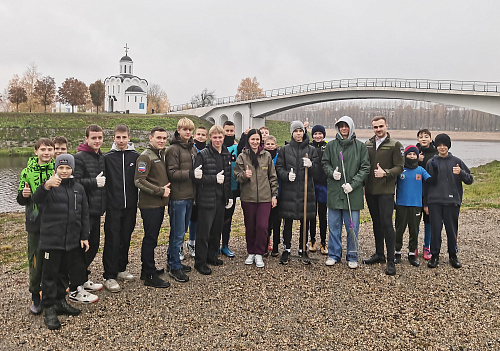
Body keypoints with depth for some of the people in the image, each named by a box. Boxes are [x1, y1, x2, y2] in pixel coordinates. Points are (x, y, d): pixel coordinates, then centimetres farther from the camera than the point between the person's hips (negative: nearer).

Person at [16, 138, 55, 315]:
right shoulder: (27, 172, 0)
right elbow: (21, 200, 7)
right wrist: (24, 195, -14)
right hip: (35, 223, 0)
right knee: (36, 260, 6)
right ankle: (35, 296, 22)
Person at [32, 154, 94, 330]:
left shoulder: (78, 188, 8)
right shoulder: (50, 186, -6)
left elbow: (84, 214, 11)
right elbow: (37, 199, -28)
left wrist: (84, 236, 7)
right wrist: (46, 186, -49)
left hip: (72, 240, 5)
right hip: (52, 239, -5)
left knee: (64, 272, 17)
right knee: (50, 273, 2)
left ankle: (60, 302, 33)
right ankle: (49, 309, 11)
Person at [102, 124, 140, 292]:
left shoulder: (136, 157, 5)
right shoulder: (107, 157, 0)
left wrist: (138, 202, 3)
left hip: (130, 206, 3)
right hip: (113, 206, -3)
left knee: (126, 238, 13)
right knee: (112, 240, -2)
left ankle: (121, 269, 28)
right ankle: (109, 276, 6)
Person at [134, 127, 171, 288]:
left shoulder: (162, 154, 15)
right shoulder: (145, 156, -12)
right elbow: (139, 181, -20)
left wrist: (167, 187, 7)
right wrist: (160, 191, -17)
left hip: (160, 203, 9)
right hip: (150, 205, -9)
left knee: (151, 238, 17)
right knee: (150, 239, -2)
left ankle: (147, 269, 30)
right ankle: (150, 276, 7)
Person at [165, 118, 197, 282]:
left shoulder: (193, 149, 14)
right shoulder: (173, 149, -9)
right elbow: (172, 173, -16)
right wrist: (190, 173, -24)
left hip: (190, 196, 8)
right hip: (178, 196, -8)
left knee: (182, 231, 16)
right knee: (178, 233, -1)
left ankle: (172, 260, 30)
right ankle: (174, 267, 10)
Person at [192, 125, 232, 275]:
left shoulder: (227, 155, 11)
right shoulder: (203, 154, -9)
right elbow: (196, 177, -16)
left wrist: (229, 196, 14)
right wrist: (214, 178, -20)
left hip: (221, 198, 6)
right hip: (206, 199, -6)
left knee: (217, 229, 15)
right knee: (204, 231, 0)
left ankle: (211, 256, 32)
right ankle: (200, 262, 11)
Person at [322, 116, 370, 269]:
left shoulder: (360, 146, 2)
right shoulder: (331, 145, 7)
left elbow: (365, 168, 0)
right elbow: (325, 163, 13)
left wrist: (352, 184, -11)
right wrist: (332, 173, -9)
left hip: (353, 193, -1)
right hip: (334, 192, 2)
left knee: (353, 227, 5)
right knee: (334, 226, 8)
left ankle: (352, 256, 19)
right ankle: (334, 255, 22)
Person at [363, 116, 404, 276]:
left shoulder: (395, 145, -2)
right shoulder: (367, 144, 11)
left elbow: (399, 167, -5)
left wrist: (385, 172, -21)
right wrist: (363, 184, 8)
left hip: (386, 190, -5)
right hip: (370, 190, 5)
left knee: (386, 223, -8)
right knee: (376, 222, 14)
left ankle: (391, 261, -1)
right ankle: (379, 254, 27)